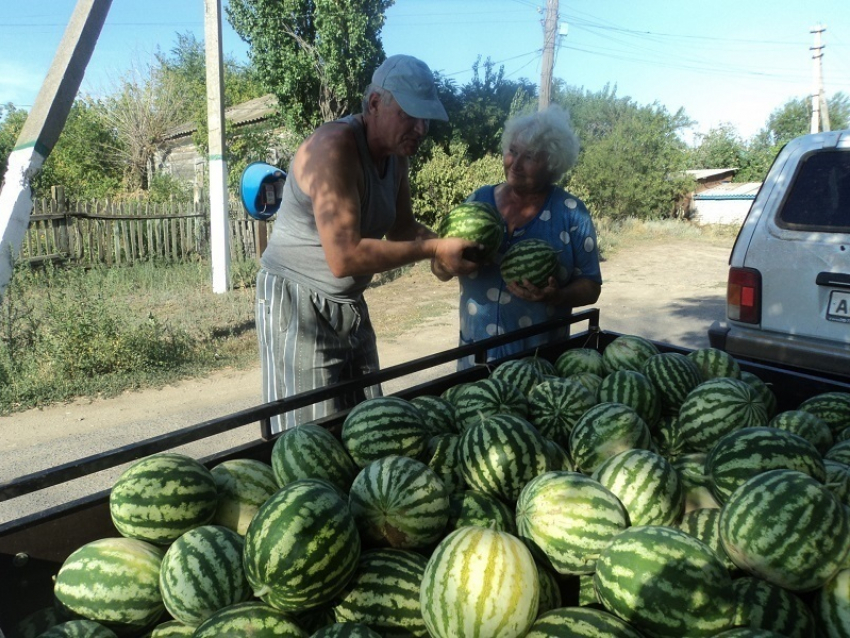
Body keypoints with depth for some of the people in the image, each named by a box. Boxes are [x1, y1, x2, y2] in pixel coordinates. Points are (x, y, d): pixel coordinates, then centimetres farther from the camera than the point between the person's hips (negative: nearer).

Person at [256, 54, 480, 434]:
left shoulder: (396, 154, 4)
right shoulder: (334, 147, -23)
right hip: (299, 306, -8)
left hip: (350, 304, 8)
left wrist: (447, 245, -7)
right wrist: (433, 250, -24)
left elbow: (401, 229, 13)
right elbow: (344, 257, -30)